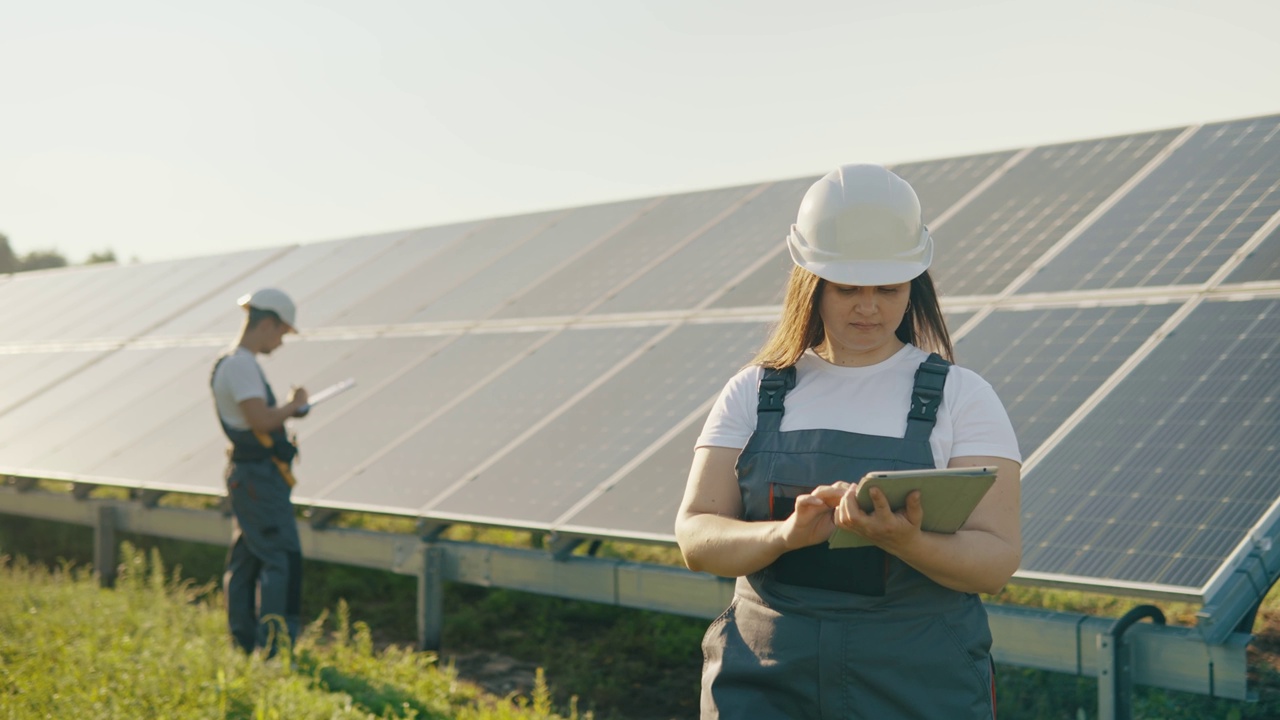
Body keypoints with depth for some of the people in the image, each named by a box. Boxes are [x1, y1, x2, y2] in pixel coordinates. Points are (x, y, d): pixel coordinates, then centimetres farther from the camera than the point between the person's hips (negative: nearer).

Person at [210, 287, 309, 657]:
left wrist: (288, 410, 13)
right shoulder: (240, 365, -15)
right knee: (282, 558, -12)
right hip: (259, 476, -11)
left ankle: (243, 644, 17)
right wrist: (293, 405, -9)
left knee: (246, 559, 12)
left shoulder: (234, 363, 17)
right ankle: (274, 645, -13)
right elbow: (261, 420, -25)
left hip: (249, 476, 11)